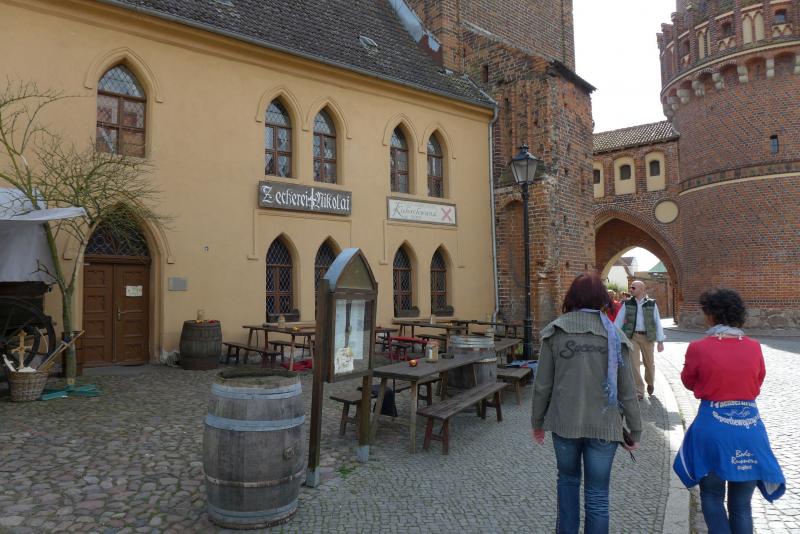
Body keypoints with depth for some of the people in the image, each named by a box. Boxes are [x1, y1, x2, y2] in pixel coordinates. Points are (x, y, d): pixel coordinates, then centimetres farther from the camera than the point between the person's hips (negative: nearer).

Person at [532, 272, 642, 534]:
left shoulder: (555, 332, -4)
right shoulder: (614, 335, -2)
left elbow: (542, 385, -2)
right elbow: (627, 390, -1)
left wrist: (537, 421, 10)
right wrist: (635, 430, 10)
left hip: (564, 421, 0)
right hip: (603, 424, 0)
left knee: (568, 479, 23)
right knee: (597, 494, 12)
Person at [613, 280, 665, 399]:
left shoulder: (651, 304, -1)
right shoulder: (627, 304, 1)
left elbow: (657, 322, -1)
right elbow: (618, 321, 0)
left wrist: (660, 341, -4)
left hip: (647, 337, 0)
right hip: (632, 336, 0)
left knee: (649, 363, 14)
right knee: (633, 363, -5)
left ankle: (650, 383, 44)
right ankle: (639, 391, 5)